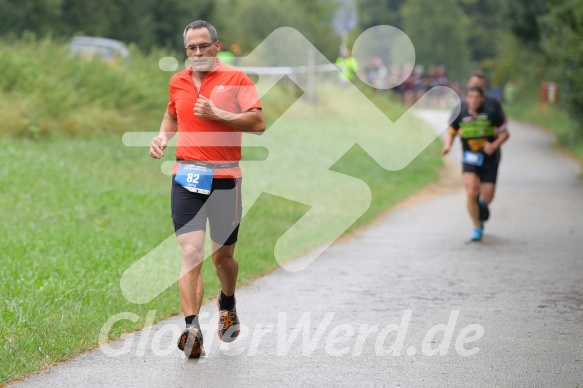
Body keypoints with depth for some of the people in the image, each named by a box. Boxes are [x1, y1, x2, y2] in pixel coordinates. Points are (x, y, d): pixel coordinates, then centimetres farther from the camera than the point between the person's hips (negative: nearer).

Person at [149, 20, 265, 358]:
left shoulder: (236, 79, -2)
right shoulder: (177, 82, 12)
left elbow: (258, 123, -11)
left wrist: (217, 114, -19)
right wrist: (162, 136, 12)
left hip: (225, 178, -2)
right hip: (187, 178, 2)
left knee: (223, 256, 10)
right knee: (191, 253, -13)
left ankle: (228, 304, 42)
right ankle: (193, 329, -21)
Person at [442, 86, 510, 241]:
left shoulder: (491, 112, -11)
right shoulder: (460, 113, -5)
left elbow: (505, 133, -4)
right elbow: (452, 132, 9)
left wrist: (494, 145, -20)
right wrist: (447, 145, -10)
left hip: (489, 159, 0)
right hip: (470, 158, 1)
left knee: (487, 198, -2)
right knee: (471, 192, -18)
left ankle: (482, 205, 39)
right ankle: (477, 227, 0)